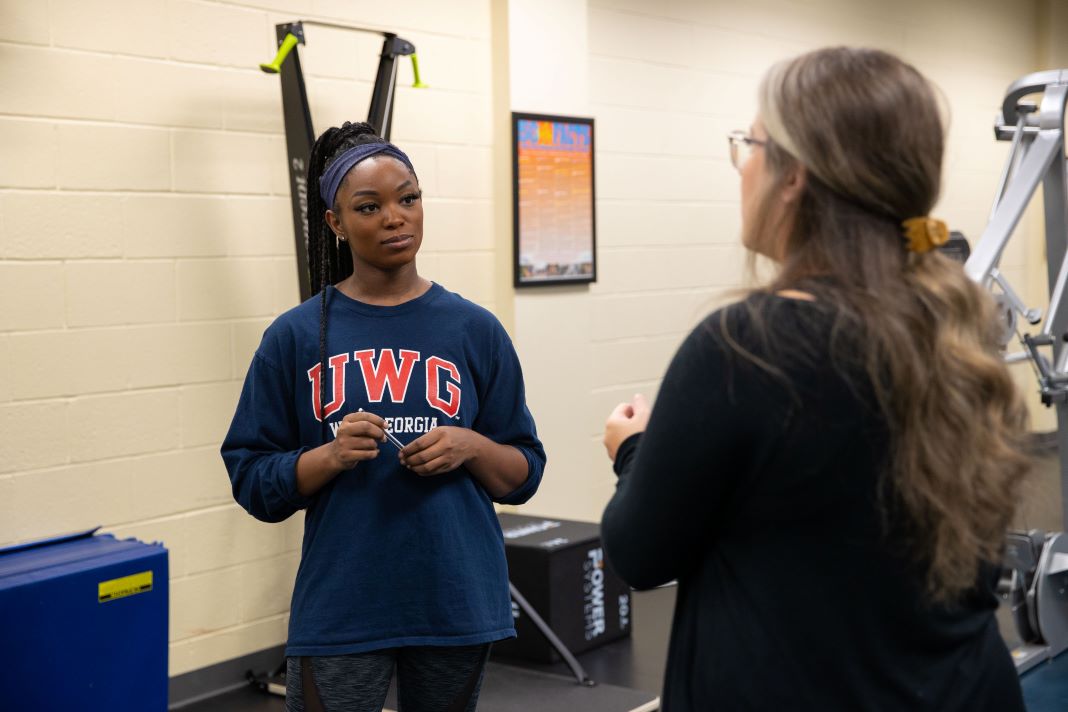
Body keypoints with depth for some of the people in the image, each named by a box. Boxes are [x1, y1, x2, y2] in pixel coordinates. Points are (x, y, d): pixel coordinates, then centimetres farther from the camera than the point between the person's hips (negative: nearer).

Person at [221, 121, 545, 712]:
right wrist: (330, 455, -17)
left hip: (457, 603, 2)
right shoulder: (296, 336, -1)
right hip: (339, 613, -1)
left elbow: (523, 474, 6)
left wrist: (469, 448, -14)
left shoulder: (475, 330, 2)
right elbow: (253, 482, 0)